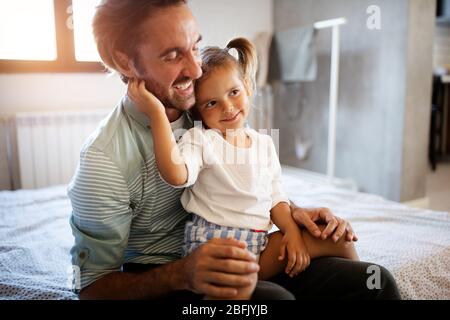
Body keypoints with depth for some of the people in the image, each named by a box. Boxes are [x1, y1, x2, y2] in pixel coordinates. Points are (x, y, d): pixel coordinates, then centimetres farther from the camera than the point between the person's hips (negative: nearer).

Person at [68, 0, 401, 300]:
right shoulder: (104, 160, -20)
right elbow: (93, 287, -14)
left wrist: (293, 211, -5)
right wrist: (183, 275, -31)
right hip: (161, 280, -5)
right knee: (274, 296, -36)